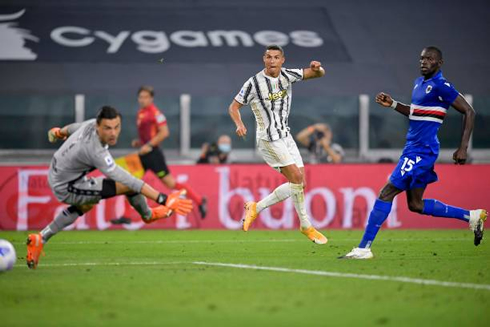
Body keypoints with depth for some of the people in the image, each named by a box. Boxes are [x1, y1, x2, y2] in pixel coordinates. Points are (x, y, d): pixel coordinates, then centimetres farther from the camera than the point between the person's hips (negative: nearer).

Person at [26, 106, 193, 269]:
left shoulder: (91, 124, -13)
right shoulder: (96, 152, -36)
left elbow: (74, 127, 13)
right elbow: (128, 181, -40)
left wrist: (60, 132, 37)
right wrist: (162, 199, -42)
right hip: (66, 188, -9)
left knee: (86, 205, 39)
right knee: (130, 186, -16)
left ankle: (40, 239, 36)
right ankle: (148, 215, 17)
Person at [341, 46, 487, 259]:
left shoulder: (441, 86, -12)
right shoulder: (419, 83, 15)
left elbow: (469, 112, -13)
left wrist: (463, 148, -17)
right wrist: (392, 104, 15)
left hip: (421, 151, -10)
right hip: (413, 148, 10)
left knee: (386, 193, -11)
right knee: (416, 205, 13)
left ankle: (364, 248, -8)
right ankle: (471, 216, 23)